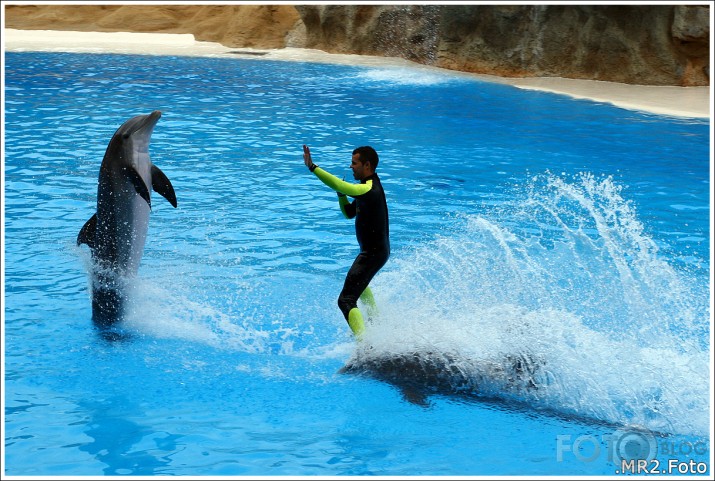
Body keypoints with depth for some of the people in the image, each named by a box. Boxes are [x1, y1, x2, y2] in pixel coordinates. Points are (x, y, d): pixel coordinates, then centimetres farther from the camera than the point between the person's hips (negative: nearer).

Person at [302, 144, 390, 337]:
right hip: (376, 250, 11)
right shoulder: (368, 186, 10)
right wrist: (341, 195, 0)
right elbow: (349, 213, 17)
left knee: (346, 300, -19)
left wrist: (312, 167, -37)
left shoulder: (369, 189, -23)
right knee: (359, 284, 40)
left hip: (373, 253, -11)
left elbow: (340, 186, -38)